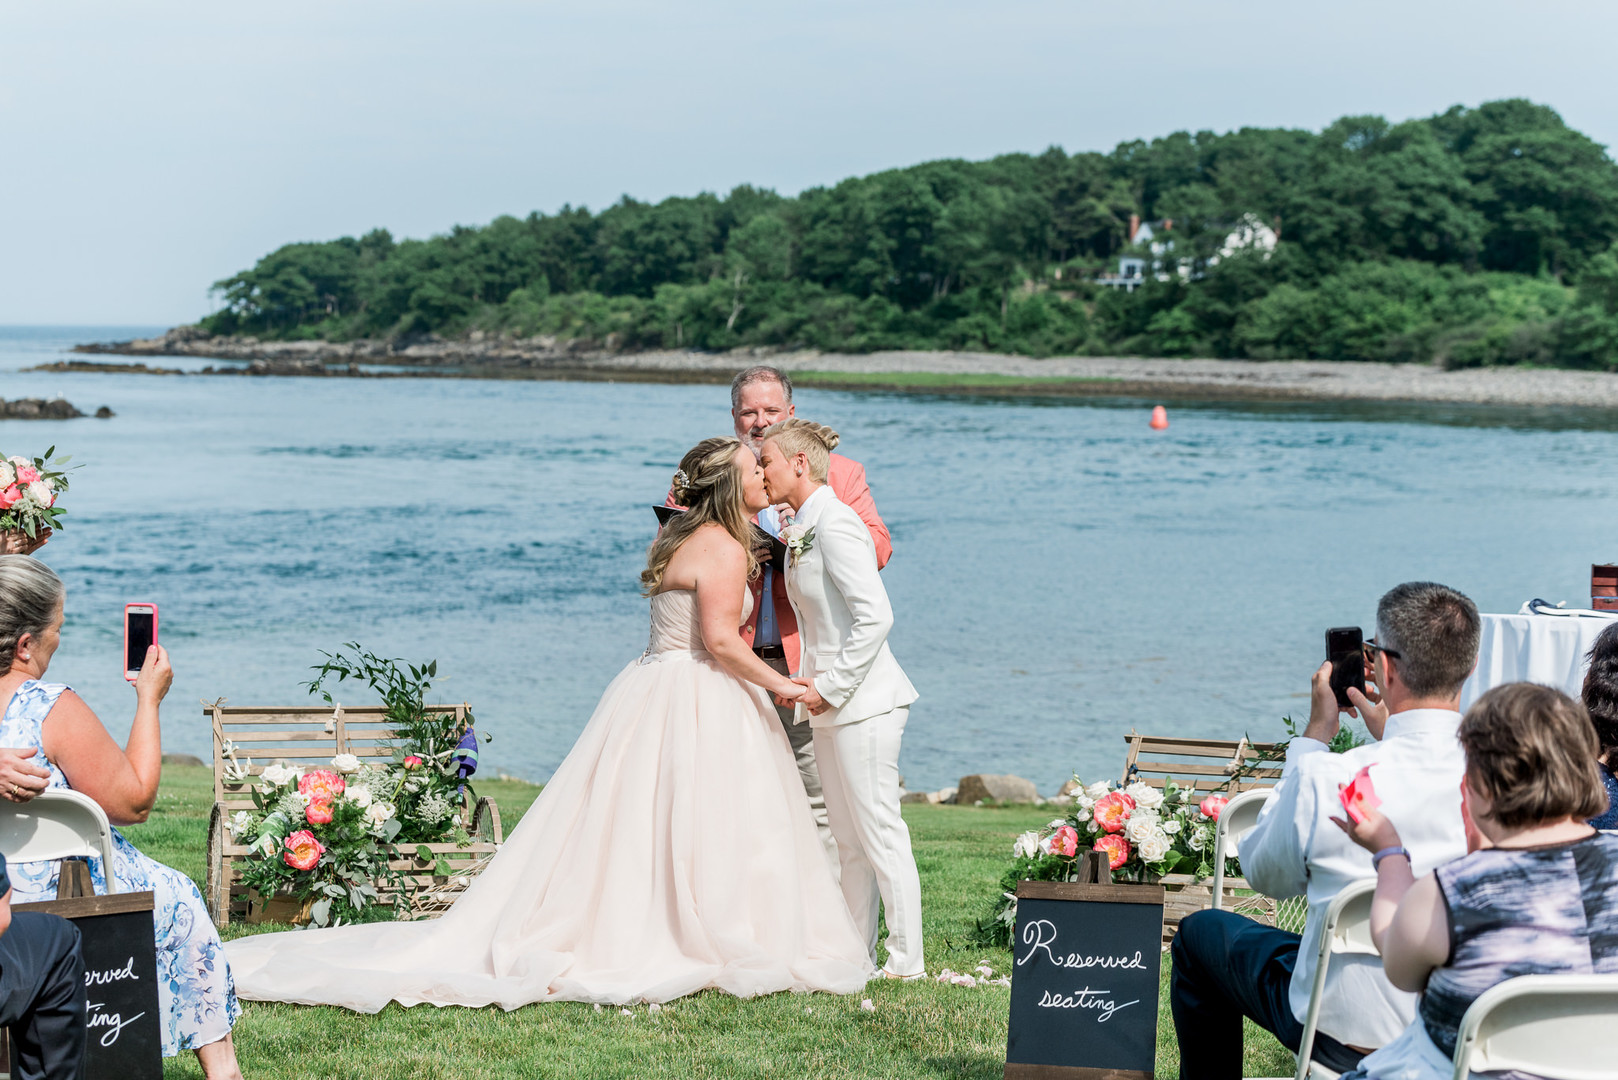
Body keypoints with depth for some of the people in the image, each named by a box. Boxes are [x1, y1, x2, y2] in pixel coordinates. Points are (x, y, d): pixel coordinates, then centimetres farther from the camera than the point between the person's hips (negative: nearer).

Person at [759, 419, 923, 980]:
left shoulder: (835, 524, -16)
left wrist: (831, 687, -19)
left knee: (879, 832, -5)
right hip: (832, 703, 10)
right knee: (847, 838, 13)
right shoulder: (798, 531, 13)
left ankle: (906, 960, 1)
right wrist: (811, 684, 10)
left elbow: (875, 616, -22)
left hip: (862, 701, -10)